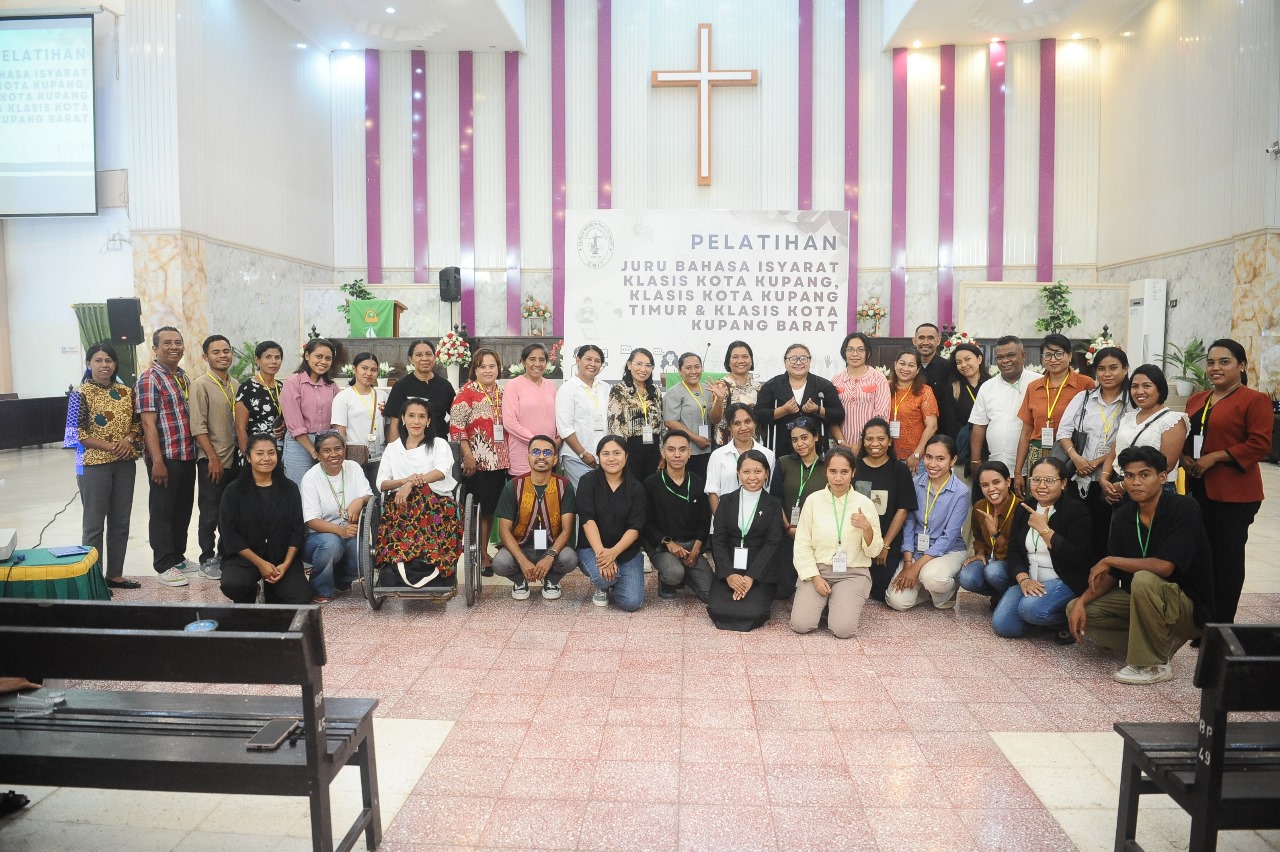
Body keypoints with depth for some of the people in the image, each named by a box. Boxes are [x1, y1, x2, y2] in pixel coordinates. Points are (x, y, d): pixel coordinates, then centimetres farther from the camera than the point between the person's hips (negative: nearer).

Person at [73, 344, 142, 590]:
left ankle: (115, 574, 21)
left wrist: (128, 439, -8)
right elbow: (78, 433, -11)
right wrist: (110, 447, -19)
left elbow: (137, 423, 13)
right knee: (94, 523, 3)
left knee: (120, 522, 11)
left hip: (125, 464, 5)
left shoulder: (126, 392, 8)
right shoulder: (82, 393, -6)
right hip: (94, 464, -5)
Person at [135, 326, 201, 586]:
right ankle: (164, 565, 10)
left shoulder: (183, 377, 13)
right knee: (162, 511, 2)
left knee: (183, 509, 16)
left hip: (187, 455, 8)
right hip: (165, 457, -8)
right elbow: (148, 423, -16)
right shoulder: (149, 379, -11)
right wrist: (157, 461, -21)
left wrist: (193, 451, 15)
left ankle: (178, 557, 28)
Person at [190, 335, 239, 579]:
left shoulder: (235, 385, 9)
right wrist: (213, 458, -16)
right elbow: (198, 427, -14)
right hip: (211, 460, -6)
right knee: (210, 513, 3)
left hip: (234, 458, 6)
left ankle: (225, 554, 26)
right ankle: (207, 559, 15)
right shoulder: (201, 385, -9)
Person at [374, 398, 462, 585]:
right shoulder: (392, 448, 21)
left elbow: (441, 471, -9)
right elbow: (381, 483, 8)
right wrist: (404, 481, -15)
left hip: (438, 502, -1)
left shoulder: (439, 445, 14)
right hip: (402, 504, 2)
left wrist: (411, 484, -25)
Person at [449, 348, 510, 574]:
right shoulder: (467, 392, -6)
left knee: (492, 509, 11)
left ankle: (485, 552, 23)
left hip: (499, 461, 6)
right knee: (480, 510, -3)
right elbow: (456, 426, -12)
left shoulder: (501, 394, 14)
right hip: (477, 462, -6)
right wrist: (468, 456, -16)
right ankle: (480, 557, 7)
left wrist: (508, 456, 15)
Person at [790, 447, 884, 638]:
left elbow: (874, 551, 0)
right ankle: (821, 601, 14)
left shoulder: (865, 503, -2)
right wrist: (815, 577, -10)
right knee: (801, 625, -17)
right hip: (818, 570, 1)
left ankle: (850, 605, 13)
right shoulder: (813, 500, -2)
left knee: (843, 629, -20)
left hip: (853, 573, -1)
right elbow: (802, 544, 1)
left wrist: (868, 528, -19)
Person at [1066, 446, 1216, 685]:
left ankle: (1155, 665, -17)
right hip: (1140, 599, 7)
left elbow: (1164, 566, -32)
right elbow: (1111, 575, 2)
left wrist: (1108, 560, -20)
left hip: (1190, 607, -7)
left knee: (1144, 580, -36)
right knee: (1075, 609, -6)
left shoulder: (1184, 509, -20)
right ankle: (1162, 640, 3)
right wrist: (1082, 602, -15)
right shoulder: (1124, 515, -2)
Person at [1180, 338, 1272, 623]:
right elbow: (1186, 436, 20)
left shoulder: (1255, 400, -8)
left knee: (1226, 557, 1)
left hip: (1234, 493, -7)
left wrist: (1214, 457, -19)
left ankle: (1222, 625, 12)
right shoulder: (1196, 399, 15)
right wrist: (1185, 457, -1)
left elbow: (1260, 445, -15)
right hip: (1198, 489, 7)